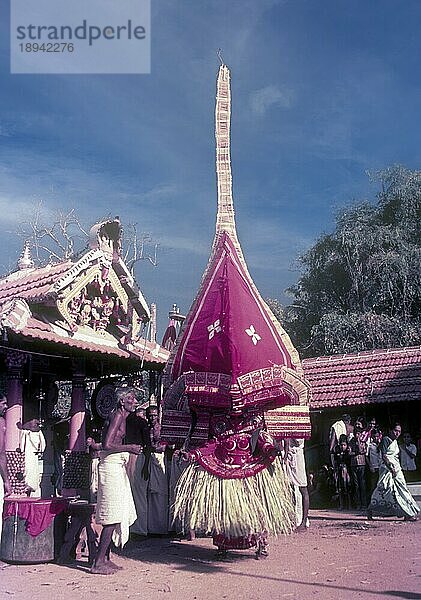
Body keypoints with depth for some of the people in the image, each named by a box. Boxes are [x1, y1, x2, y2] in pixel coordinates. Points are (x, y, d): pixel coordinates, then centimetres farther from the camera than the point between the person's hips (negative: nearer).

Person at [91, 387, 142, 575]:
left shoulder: (122, 416, 16)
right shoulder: (118, 415, -13)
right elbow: (107, 445, -21)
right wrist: (129, 447, -15)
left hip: (117, 469, 10)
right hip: (112, 468, -10)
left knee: (115, 516, 13)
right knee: (113, 516, -8)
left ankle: (105, 558, 21)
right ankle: (98, 563, -4)